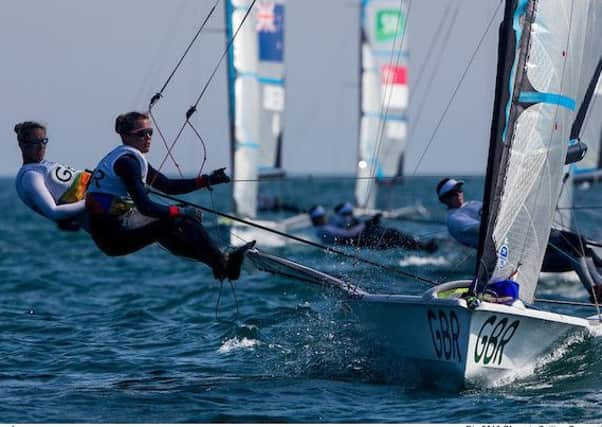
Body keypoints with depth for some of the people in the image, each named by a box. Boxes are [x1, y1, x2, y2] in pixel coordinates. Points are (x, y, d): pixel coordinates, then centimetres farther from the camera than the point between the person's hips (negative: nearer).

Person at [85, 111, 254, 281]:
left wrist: (207, 180, 11)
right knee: (185, 218, -12)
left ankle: (223, 262, 12)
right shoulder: (127, 161, -14)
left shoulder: (131, 158, 18)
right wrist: (182, 212, -13)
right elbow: (145, 207, -21)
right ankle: (222, 264, -9)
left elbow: (168, 186, 19)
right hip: (113, 232, -11)